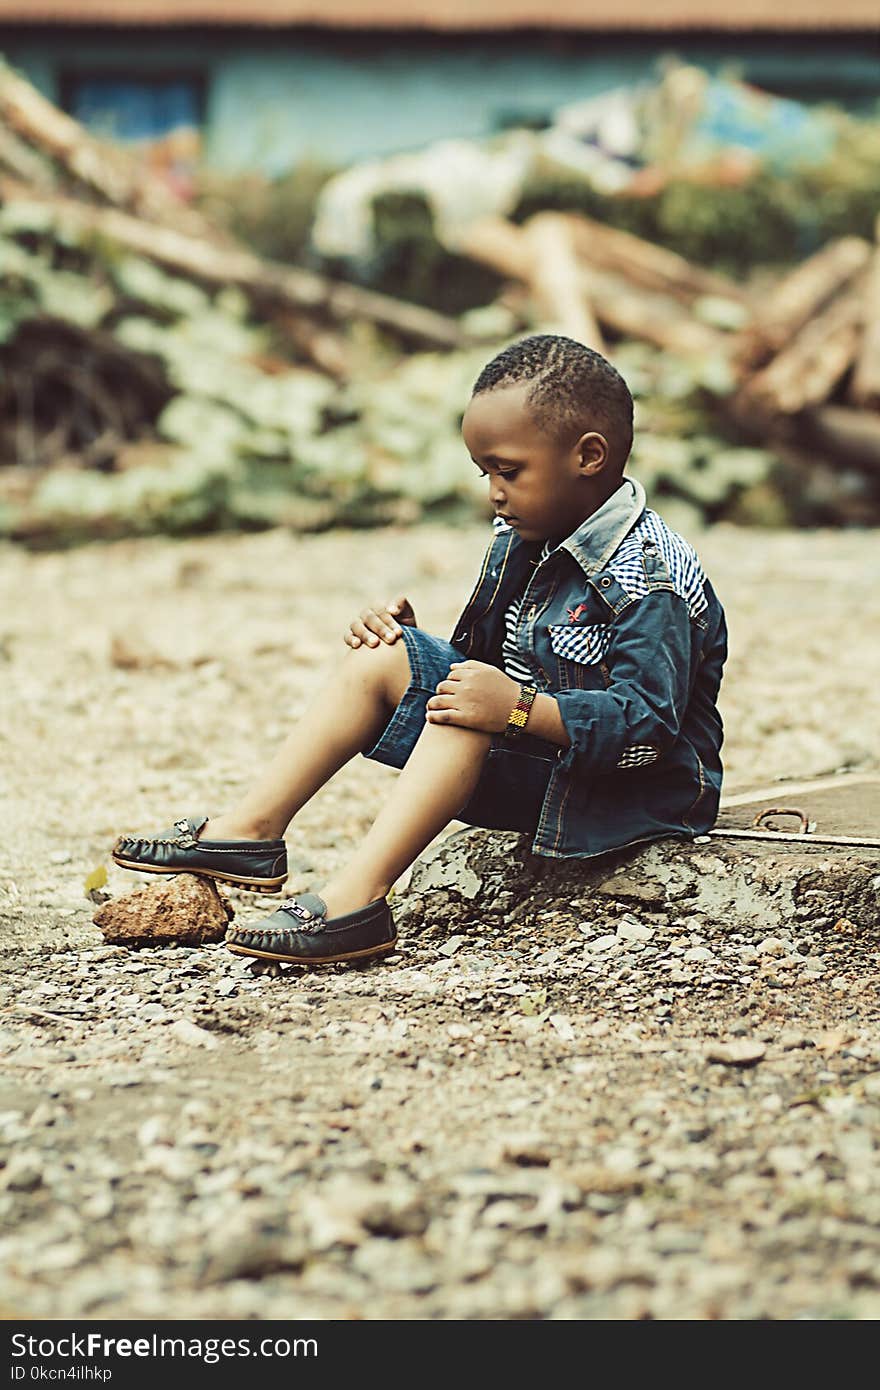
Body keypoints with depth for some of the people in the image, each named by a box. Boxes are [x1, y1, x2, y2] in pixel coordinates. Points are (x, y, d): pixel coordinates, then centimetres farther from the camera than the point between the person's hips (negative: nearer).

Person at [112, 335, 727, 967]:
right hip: (531, 757, 9)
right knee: (382, 658, 0)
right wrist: (407, 635, -2)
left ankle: (354, 898, -40)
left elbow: (648, 724, -29)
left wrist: (519, 709, -37)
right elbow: (482, 660, 16)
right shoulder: (520, 543, 7)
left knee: (464, 710, -32)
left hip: (646, 790, -9)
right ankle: (250, 831, -3)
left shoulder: (649, 577, -21)